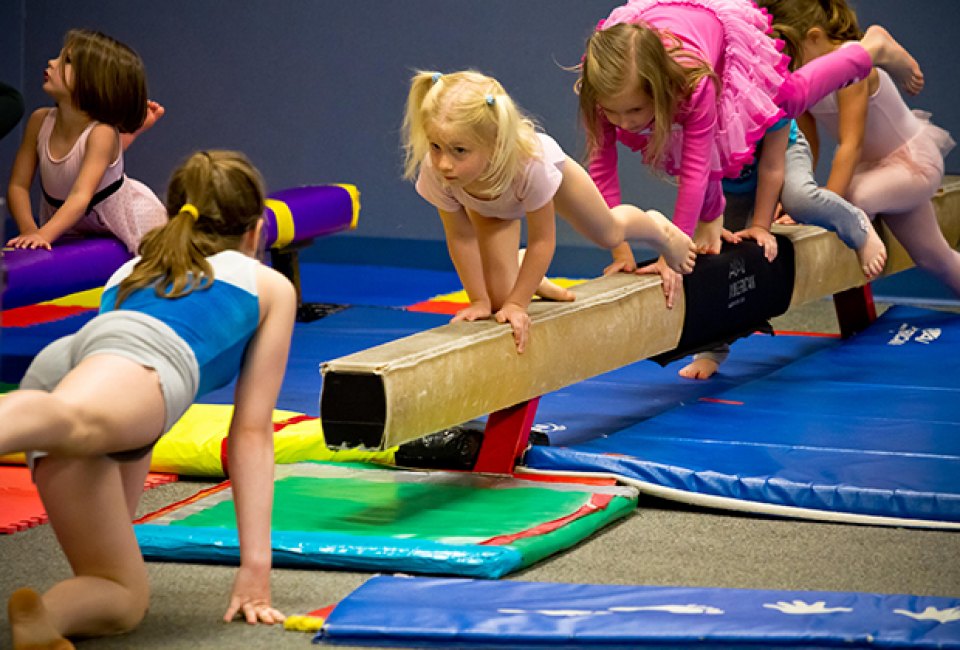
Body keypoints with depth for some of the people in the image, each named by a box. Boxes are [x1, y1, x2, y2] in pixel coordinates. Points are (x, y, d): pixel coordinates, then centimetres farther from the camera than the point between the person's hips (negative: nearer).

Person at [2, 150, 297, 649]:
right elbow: (251, 431, 33)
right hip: (144, 356, -5)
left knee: (125, 597, 4)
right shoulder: (270, 286, 35)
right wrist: (255, 565, 33)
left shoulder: (131, 270, 46)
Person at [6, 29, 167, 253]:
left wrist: (44, 235, -58)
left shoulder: (102, 134, -34)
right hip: (68, 219, 5)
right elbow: (18, 186, -18)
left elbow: (81, 196, -44)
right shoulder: (40, 121, -20)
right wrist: (29, 231, -36)